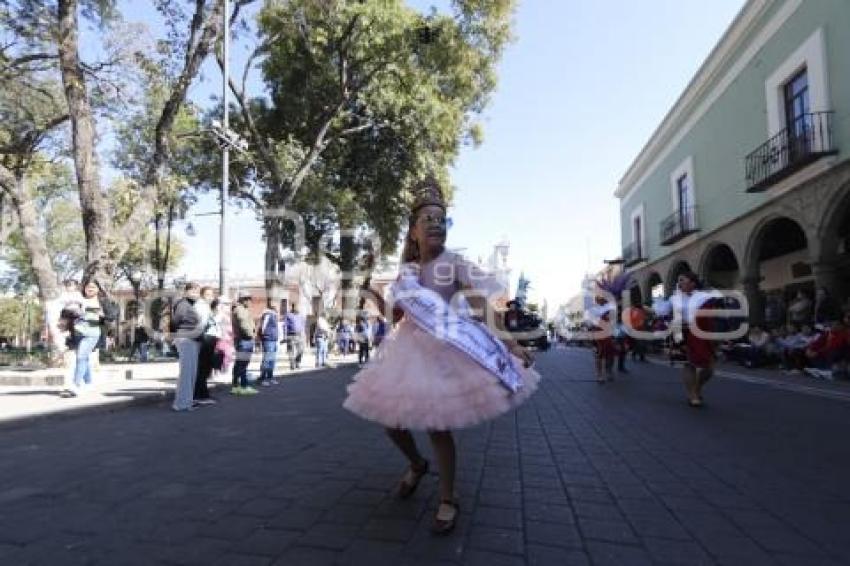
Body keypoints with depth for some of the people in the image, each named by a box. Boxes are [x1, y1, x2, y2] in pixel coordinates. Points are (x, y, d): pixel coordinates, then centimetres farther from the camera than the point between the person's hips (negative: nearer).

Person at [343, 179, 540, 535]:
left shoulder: (453, 263, -6)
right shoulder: (406, 271, 9)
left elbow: (485, 305, -13)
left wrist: (510, 342, -21)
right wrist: (376, 296, 0)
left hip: (443, 349, -5)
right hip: (407, 348, 6)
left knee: (437, 425, -5)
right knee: (391, 420, 9)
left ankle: (448, 500, 16)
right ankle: (417, 465, 40)